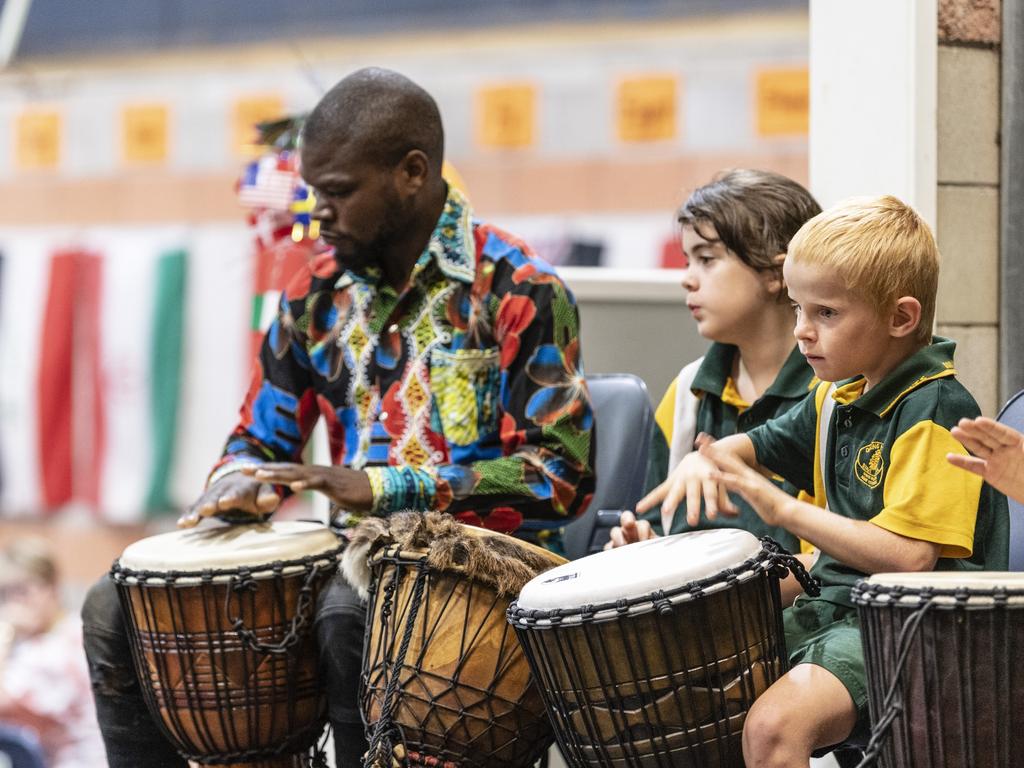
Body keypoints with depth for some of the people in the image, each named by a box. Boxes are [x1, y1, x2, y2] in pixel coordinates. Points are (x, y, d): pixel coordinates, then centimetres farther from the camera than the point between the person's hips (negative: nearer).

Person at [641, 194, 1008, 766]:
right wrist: (706, 459, 3)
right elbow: (760, 444, 27)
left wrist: (787, 512, -26)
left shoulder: (935, 412, -17)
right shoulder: (841, 397, 11)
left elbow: (910, 557, -26)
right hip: (838, 605, 10)